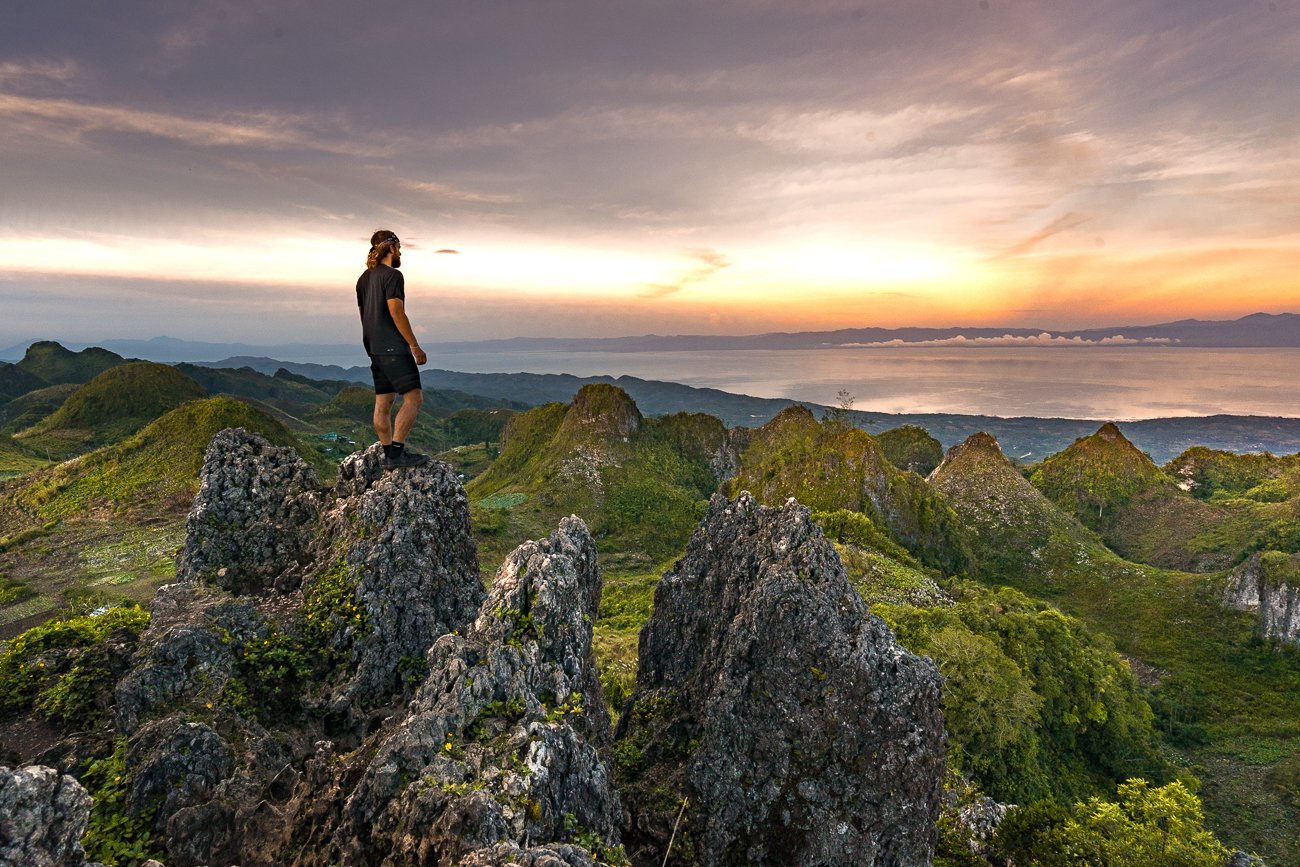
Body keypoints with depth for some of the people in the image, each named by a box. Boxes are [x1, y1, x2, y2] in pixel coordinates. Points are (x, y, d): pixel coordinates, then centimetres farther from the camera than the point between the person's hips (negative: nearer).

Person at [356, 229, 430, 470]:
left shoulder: (364, 278, 18)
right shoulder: (392, 275, -10)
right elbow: (397, 313, -17)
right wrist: (415, 347, -15)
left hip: (374, 348, 10)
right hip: (394, 348, -10)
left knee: (383, 403, 9)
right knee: (414, 398, -10)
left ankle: (389, 455, 13)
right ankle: (397, 452, -15)